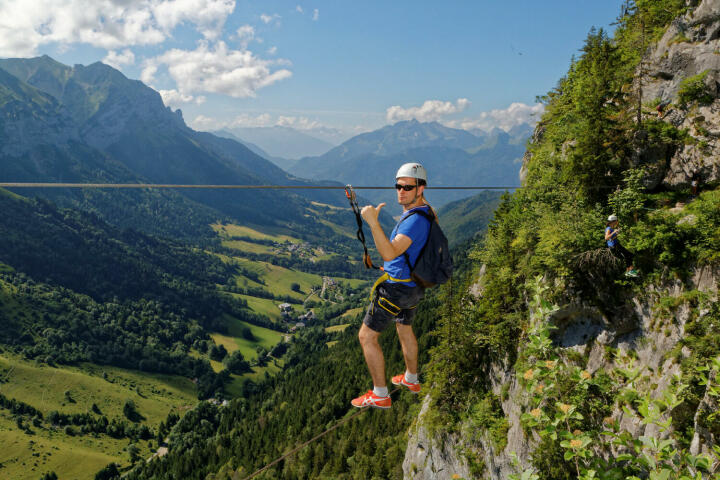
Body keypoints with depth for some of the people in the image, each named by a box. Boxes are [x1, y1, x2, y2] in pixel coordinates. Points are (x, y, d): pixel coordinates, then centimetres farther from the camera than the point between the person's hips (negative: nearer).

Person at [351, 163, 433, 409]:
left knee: (366, 336, 0)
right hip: (414, 285, 10)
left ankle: (380, 395, 7)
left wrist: (373, 222, -46)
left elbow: (390, 253, -40)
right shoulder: (426, 211, 3)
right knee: (404, 328, 30)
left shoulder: (415, 220, -29)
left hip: (397, 287, -10)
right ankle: (411, 379, 48)